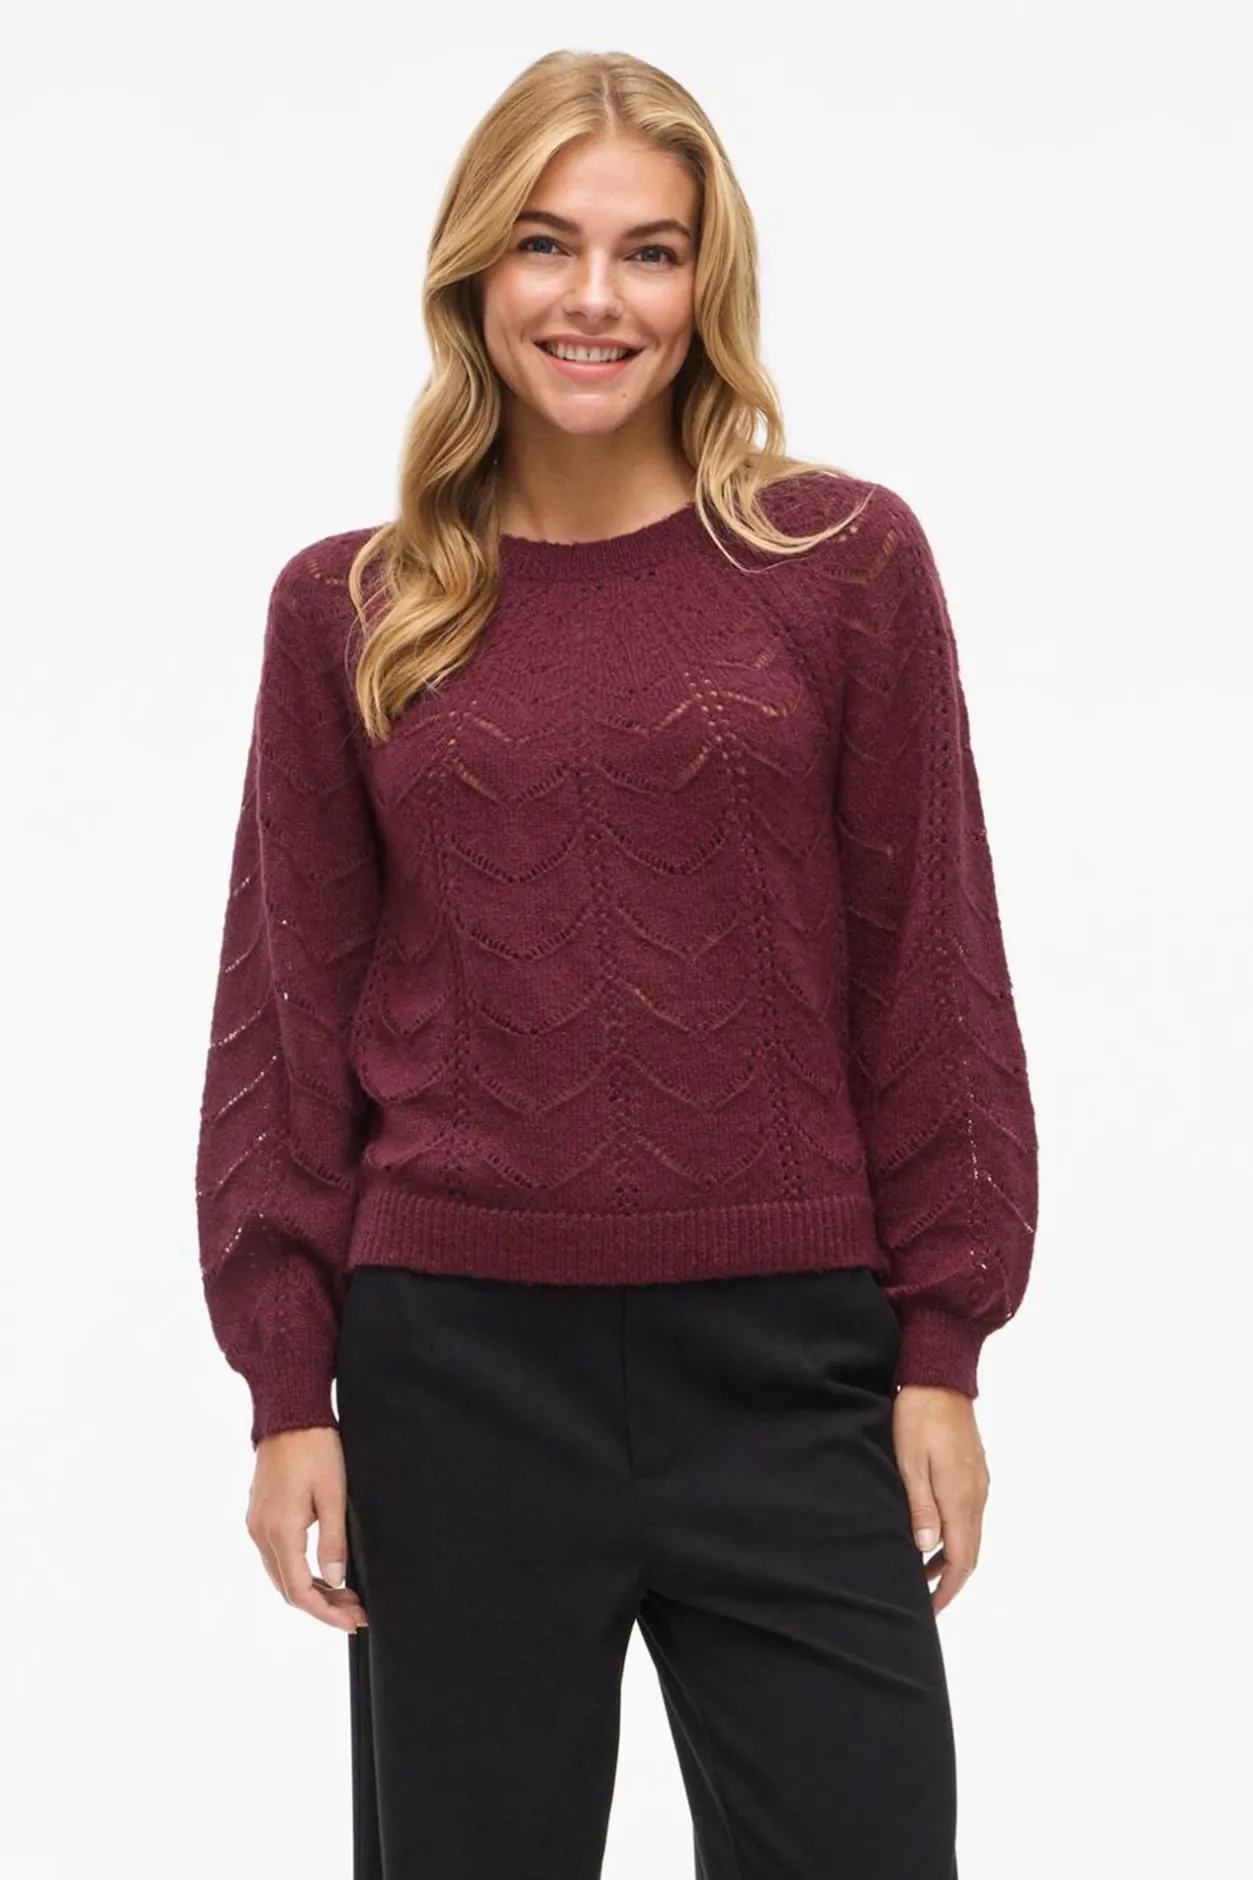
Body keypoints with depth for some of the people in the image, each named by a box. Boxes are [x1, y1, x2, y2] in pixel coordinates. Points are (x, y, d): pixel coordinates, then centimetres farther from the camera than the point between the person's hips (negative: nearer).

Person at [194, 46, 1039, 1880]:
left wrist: (942, 1347, 0)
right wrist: (286, 1384, 3)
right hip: (454, 1371, 1)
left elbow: (929, 970, 3)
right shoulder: (348, 610, 6)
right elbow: (288, 1013, 7)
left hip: (787, 1364, -1)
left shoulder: (845, 559, 2)